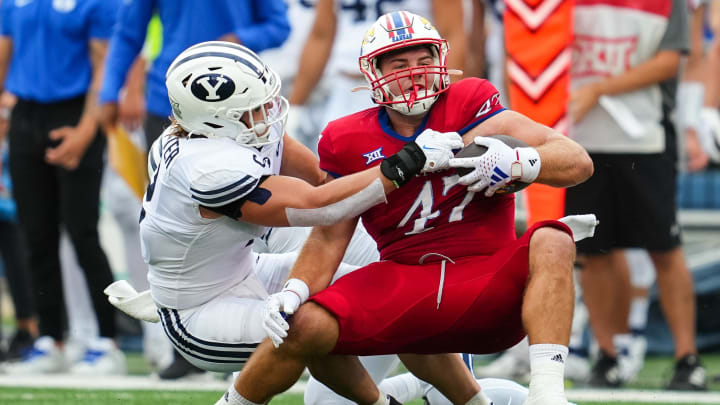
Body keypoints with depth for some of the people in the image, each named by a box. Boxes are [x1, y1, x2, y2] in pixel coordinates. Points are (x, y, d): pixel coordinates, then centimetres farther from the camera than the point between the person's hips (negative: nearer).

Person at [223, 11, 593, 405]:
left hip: (489, 295, -1)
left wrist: (516, 162, -27)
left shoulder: (467, 106, -1)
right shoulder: (350, 142, 6)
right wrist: (293, 292, -13)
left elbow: (578, 163, -6)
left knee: (550, 241, -29)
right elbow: (328, 238, 7)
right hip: (405, 282, 1)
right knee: (306, 327, -22)